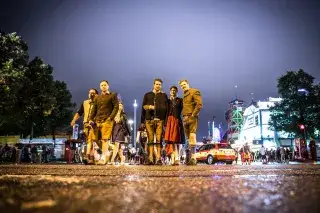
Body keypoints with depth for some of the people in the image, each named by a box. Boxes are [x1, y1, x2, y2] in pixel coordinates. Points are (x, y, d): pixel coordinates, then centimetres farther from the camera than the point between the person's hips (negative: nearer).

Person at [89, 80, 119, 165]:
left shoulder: (112, 96, 8)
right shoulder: (97, 97, 23)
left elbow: (116, 107, -1)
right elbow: (94, 109, 20)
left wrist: (111, 117, -12)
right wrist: (91, 119, 6)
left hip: (107, 121, -6)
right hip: (97, 121, 6)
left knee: (105, 139, -14)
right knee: (97, 139, 2)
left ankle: (103, 158, -16)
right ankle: (107, 152, 20)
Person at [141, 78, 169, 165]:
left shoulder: (164, 95, 15)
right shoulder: (147, 95, 18)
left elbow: (166, 109, 8)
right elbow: (143, 107, 14)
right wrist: (142, 120, 4)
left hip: (160, 120, -1)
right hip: (149, 119, 1)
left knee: (158, 140, -7)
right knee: (150, 139, -1)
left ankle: (158, 158, -7)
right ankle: (151, 158, -1)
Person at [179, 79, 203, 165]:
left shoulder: (194, 92, 1)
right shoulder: (184, 95, 24)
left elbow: (199, 105, -10)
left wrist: (192, 115, -14)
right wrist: (184, 117, 9)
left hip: (192, 118, -8)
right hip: (185, 119, 8)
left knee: (192, 137, -16)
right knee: (189, 139, 7)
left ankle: (193, 158, -20)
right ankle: (189, 158, 9)